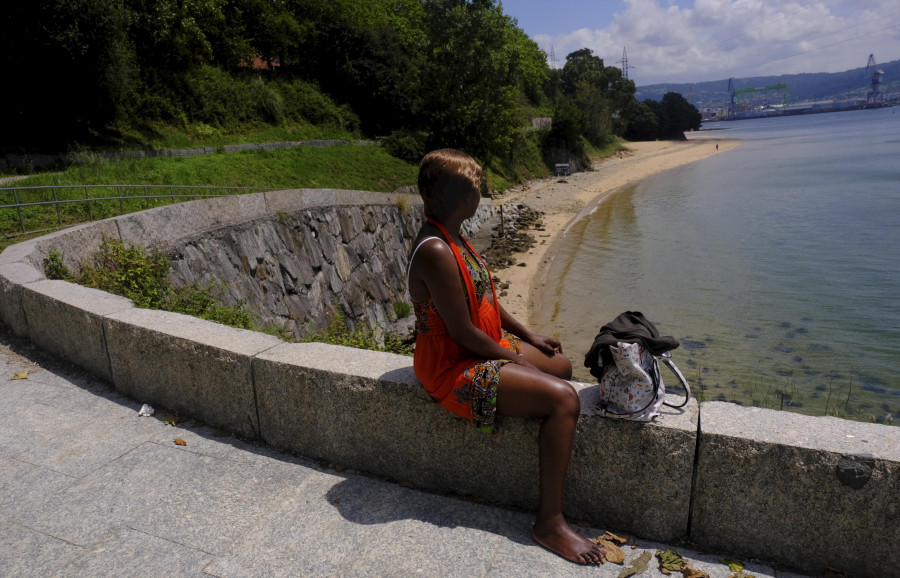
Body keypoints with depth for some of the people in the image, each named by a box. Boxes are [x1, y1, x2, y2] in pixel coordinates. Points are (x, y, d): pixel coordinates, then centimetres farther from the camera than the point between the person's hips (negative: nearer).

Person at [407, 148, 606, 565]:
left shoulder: (452, 239, 8)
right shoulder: (435, 252, -25)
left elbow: (484, 299, 17)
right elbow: (462, 331, -25)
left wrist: (528, 336, 16)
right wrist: (515, 359, -12)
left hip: (483, 347, 11)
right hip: (455, 368, -11)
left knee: (561, 366, 19)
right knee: (563, 397, -21)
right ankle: (549, 522, -8)